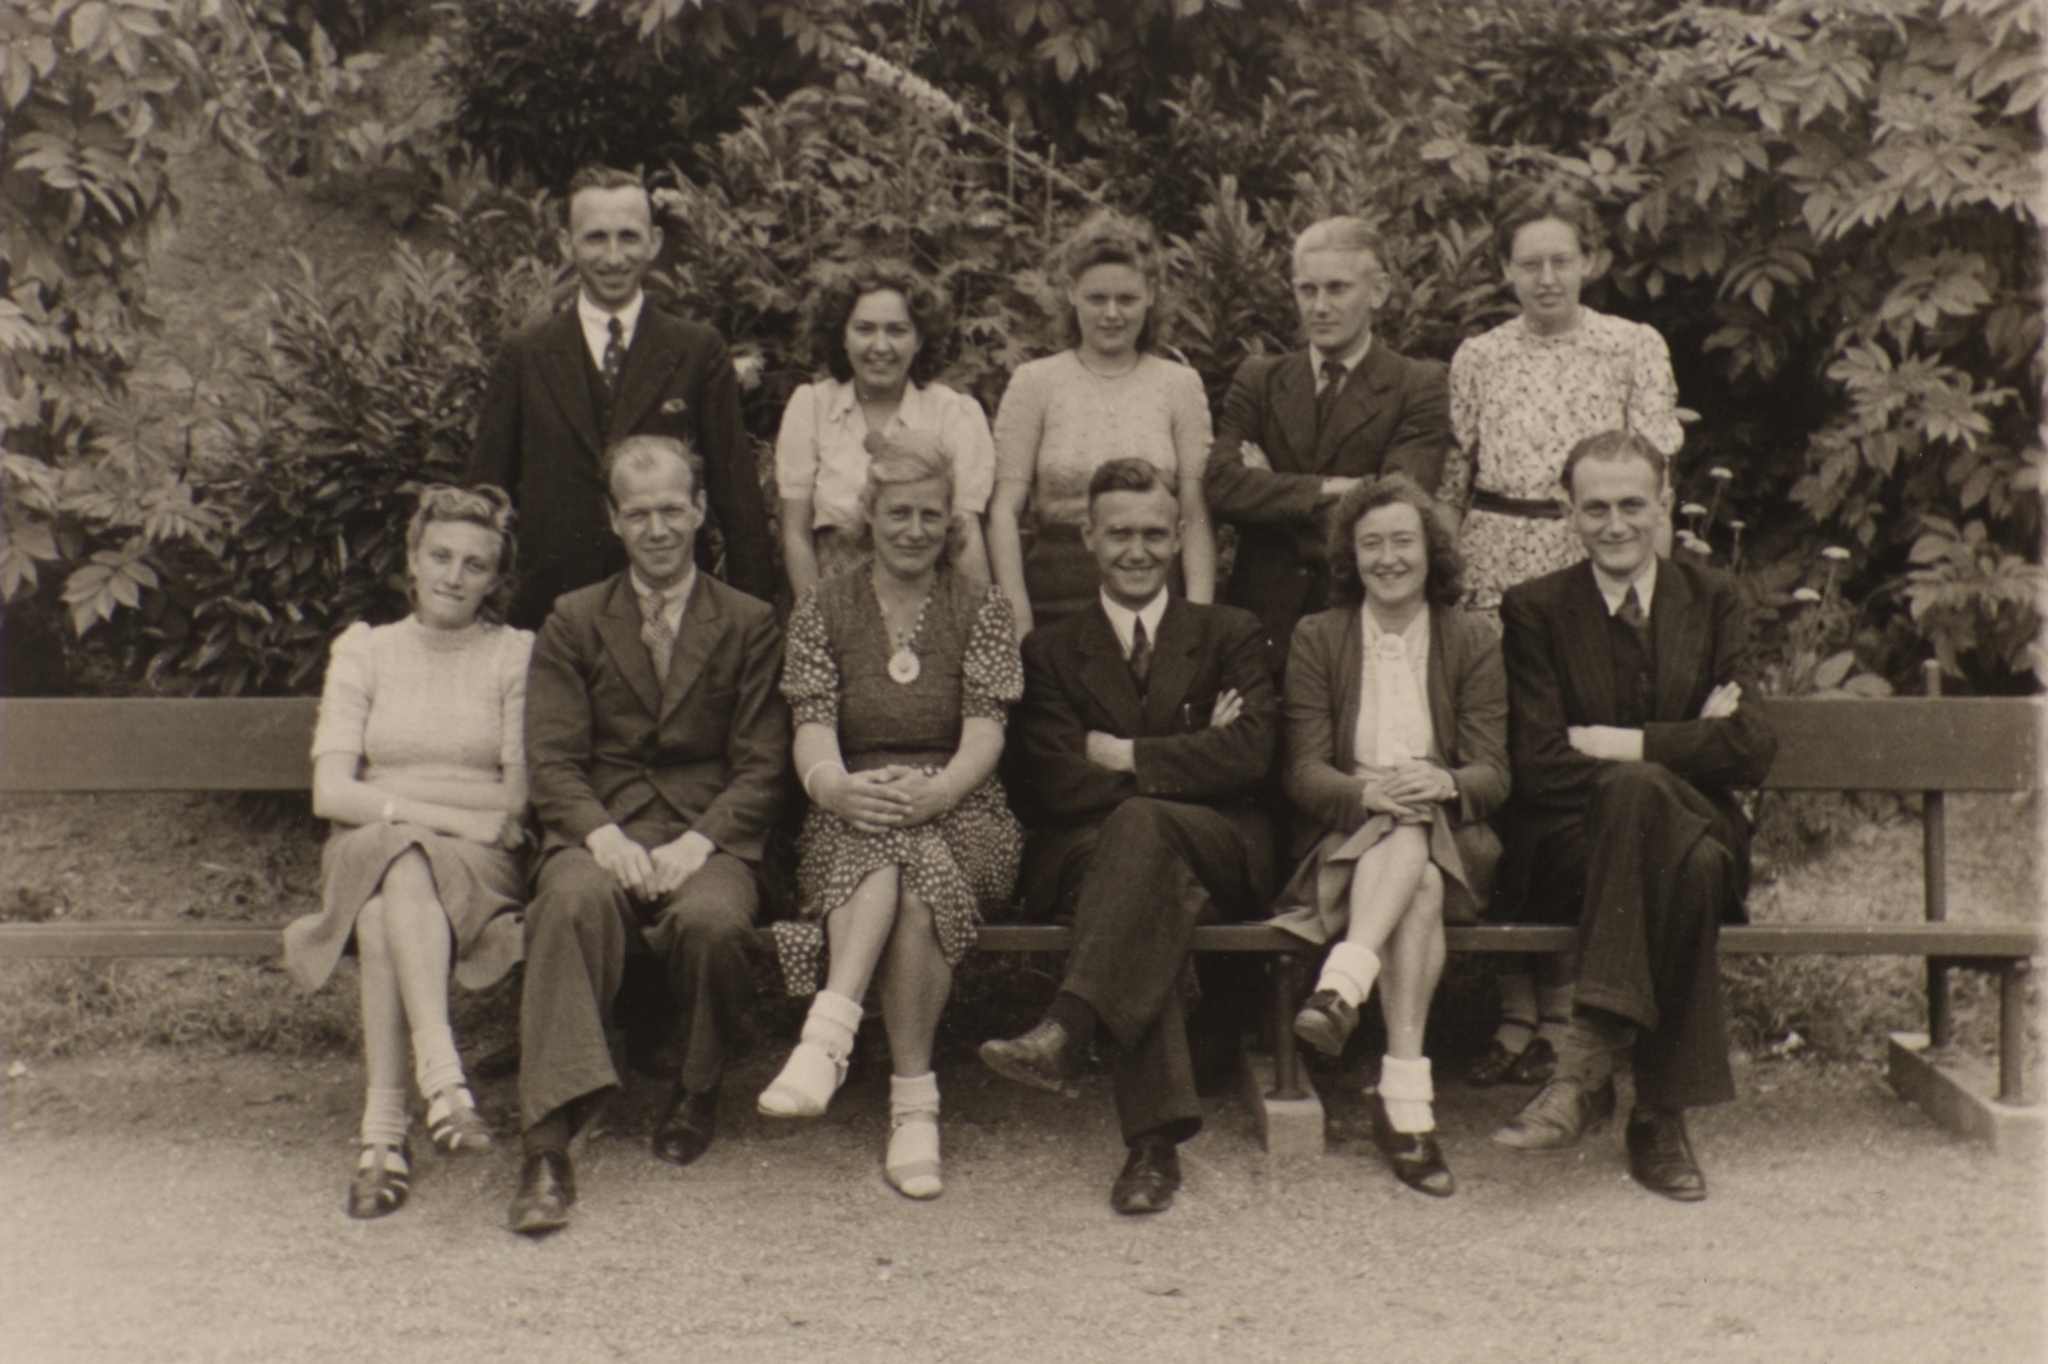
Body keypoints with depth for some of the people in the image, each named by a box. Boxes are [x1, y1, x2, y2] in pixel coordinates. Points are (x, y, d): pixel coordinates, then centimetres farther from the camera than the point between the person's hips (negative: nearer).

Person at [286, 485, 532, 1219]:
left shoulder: (516, 655, 10)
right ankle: (442, 1077, -46)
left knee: (387, 912, -35)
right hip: (369, 853, 1)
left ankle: (384, 1126, -41)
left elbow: (516, 803, 1)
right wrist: (436, 812, -13)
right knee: (398, 865, -36)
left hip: (479, 864, -1)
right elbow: (331, 792, 1)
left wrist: (397, 801, -8)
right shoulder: (362, 651, 14)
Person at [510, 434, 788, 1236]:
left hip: (710, 839, 0)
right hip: (601, 834, 1)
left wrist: (695, 845, -14)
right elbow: (552, 762, 4)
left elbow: (761, 770, 4)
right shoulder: (572, 622, 15)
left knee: (713, 921, -34)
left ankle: (696, 1096, -4)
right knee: (575, 901, -34)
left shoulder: (750, 625, 12)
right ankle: (547, 1144, -36)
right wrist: (603, 836, -16)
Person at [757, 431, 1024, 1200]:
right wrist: (835, 786, -25)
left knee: (910, 857, -37)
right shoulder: (823, 610, 13)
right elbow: (813, 727, 0)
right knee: (905, 875, -36)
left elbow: (985, 731, -3)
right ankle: (913, 1099, -42)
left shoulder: (983, 611, 11)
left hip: (962, 819, 0)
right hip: (850, 820, 0)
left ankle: (829, 1034, -40)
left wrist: (937, 790, -25)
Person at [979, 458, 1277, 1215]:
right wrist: (1185, 761, -6)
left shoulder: (1231, 634, 17)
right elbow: (1057, 784, -1)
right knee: (1156, 893, -37)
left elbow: (1249, 753, -2)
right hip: (1088, 859, 0)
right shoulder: (1050, 651, 17)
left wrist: (1124, 756, -5)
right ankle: (1156, 1134, -43)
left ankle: (1067, 1029, -48)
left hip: (1221, 855, 0)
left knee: (1141, 821, -36)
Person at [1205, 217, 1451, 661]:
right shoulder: (1258, 379, 11)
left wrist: (1272, 492, -7)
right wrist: (1330, 489, -14)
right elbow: (1221, 485, -3)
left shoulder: (1419, 387, 1)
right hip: (1263, 611, 2)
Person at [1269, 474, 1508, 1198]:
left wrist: (1444, 785, -24)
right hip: (1344, 838, -1)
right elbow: (1304, 772, -2)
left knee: (1412, 842, -36)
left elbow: (1493, 774, 1)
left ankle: (1341, 988, -48)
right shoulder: (1317, 638, 8)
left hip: (1450, 836, 1)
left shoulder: (1473, 641, 9)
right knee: (1419, 882, -35)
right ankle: (1408, 1102, -46)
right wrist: (1370, 793, -24)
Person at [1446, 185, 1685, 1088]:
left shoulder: (1635, 349, 6)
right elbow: (1451, 480, 13)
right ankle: (1517, 1006, 6)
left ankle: (1564, 1008, 5)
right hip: (1495, 573, 2)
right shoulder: (1477, 359, 11)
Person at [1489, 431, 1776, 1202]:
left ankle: (1588, 1065, -35)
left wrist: (1622, 746, -11)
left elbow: (1752, 753, -2)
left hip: (1701, 843, 2)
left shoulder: (1713, 602, 12)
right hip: (1565, 852, -1)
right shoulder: (1534, 610, 6)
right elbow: (1538, 768, -7)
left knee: (1634, 788, -36)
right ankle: (1657, 1112, -33)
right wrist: (1681, 750, -11)